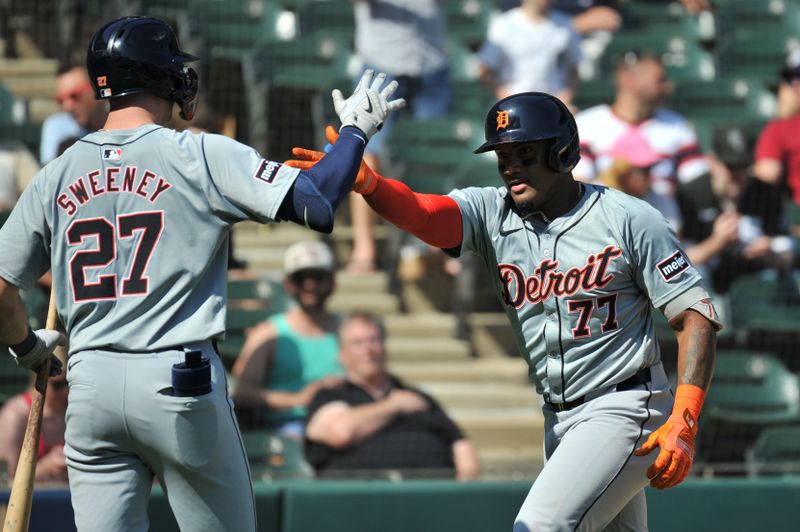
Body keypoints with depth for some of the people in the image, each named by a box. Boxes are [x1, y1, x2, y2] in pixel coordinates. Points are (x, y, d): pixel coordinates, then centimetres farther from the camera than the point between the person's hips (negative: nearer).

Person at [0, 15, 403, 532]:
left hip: (90, 386, 4)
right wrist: (356, 130, 4)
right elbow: (316, 203, -12)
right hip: (181, 382, -4)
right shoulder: (203, 156, -5)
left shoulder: (55, 176, 8)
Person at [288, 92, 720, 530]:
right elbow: (422, 214, -19)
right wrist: (364, 181, -42)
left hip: (623, 411, -6)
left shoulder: (630, 220, -10)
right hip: (558, 422, 6)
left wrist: (683, 423, -22)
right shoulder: (491, 213, 1)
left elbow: (695, 316, -11)